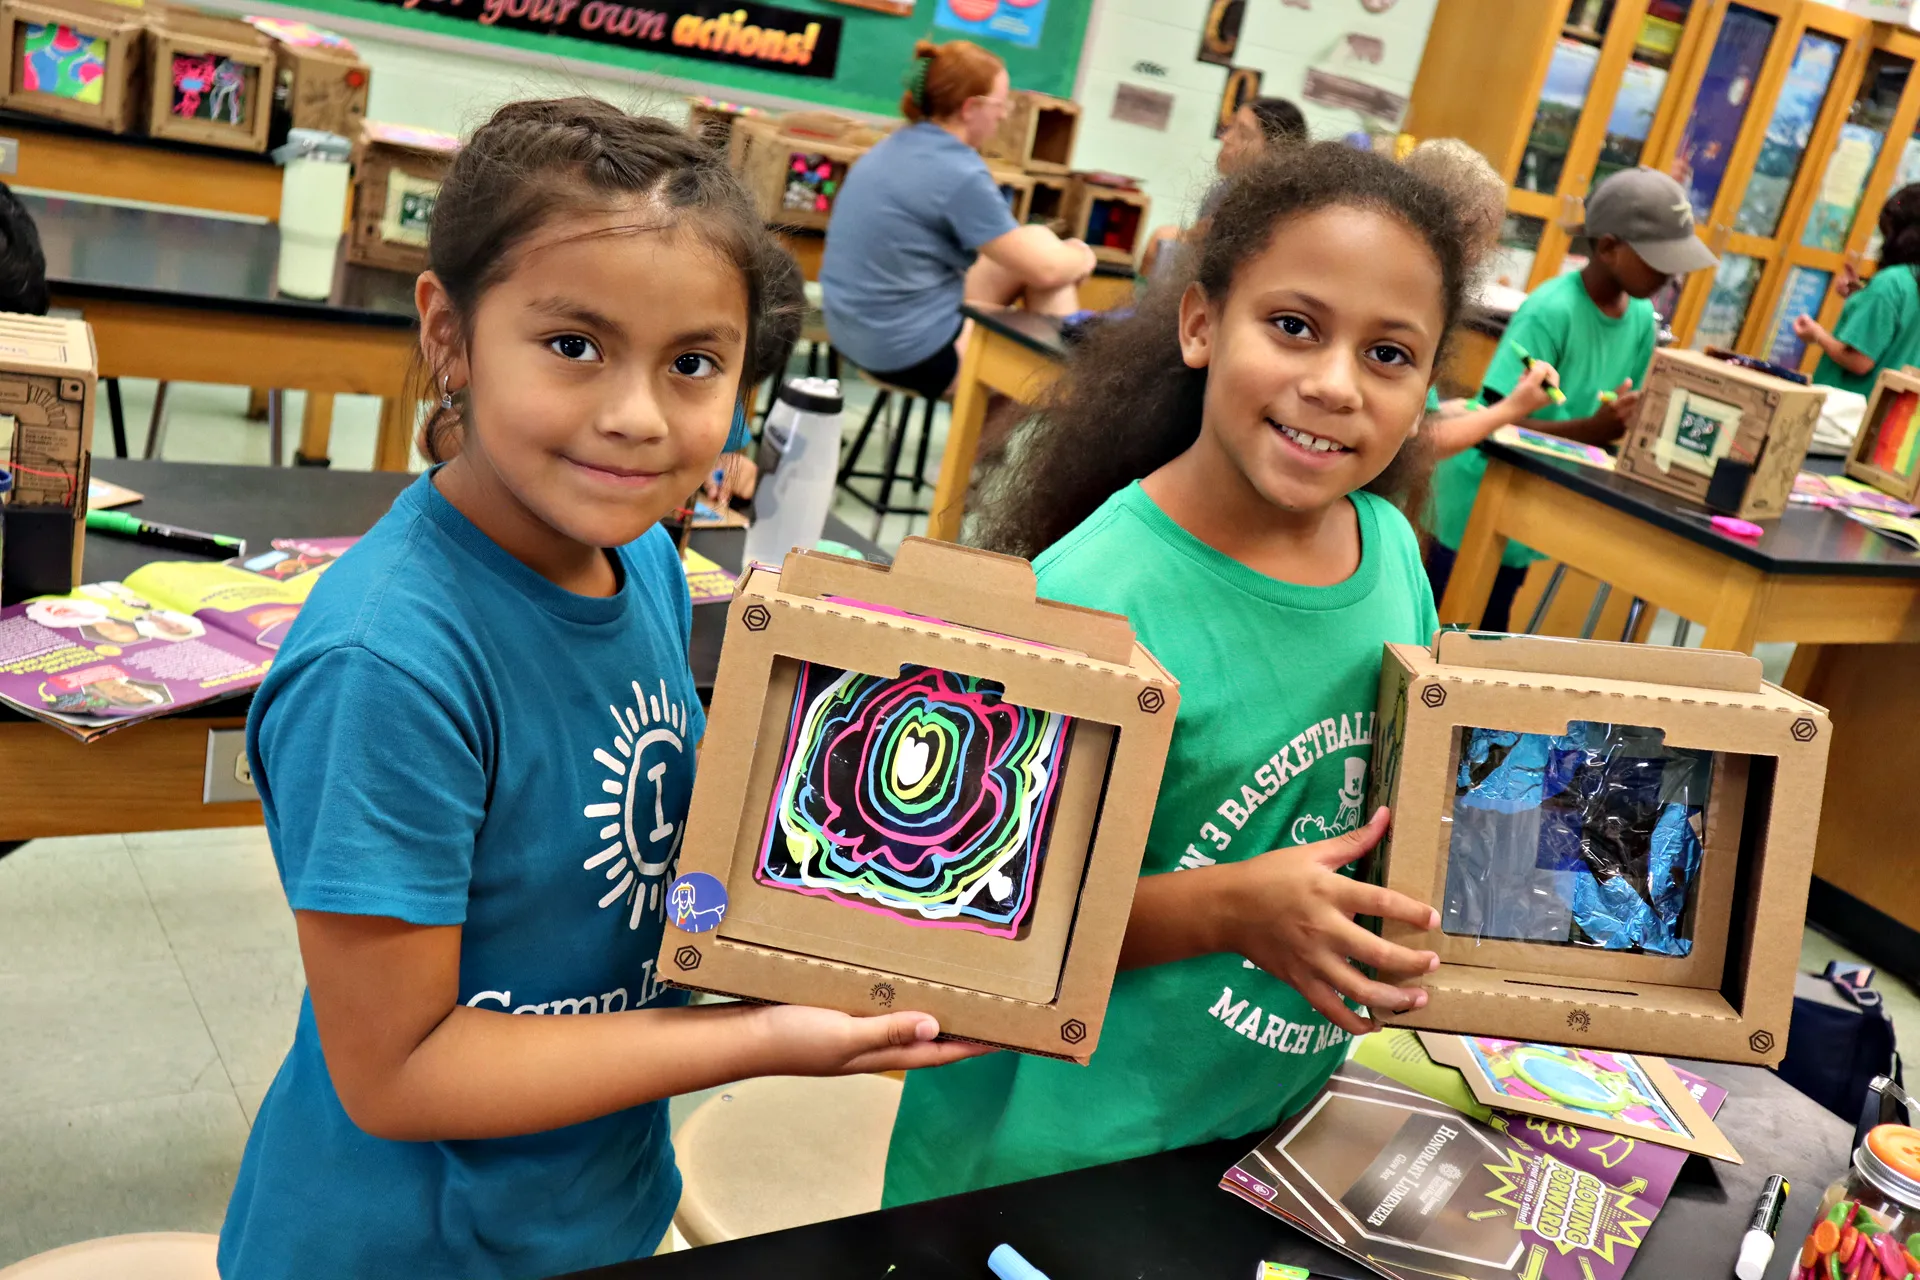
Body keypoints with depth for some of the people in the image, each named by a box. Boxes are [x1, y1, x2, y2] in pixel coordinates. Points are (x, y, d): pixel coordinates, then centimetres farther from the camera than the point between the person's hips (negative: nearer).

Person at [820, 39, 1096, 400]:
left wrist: (1059, 251, 16)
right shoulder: (960, 174, -21)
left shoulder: (898, 146, 6)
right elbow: (1046, 270, -15)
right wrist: (1081, 259, 6)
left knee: (1037, 240, 16)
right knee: (1056, 285, 6)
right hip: (910, 356, -9)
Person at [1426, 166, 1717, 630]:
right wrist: (1594, 429, -38)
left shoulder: (1641, 317, -1)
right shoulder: (1550, 311, -24)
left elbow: (1627, 415, 7)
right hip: (1481, 499, -7)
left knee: (1485, 632, 17)